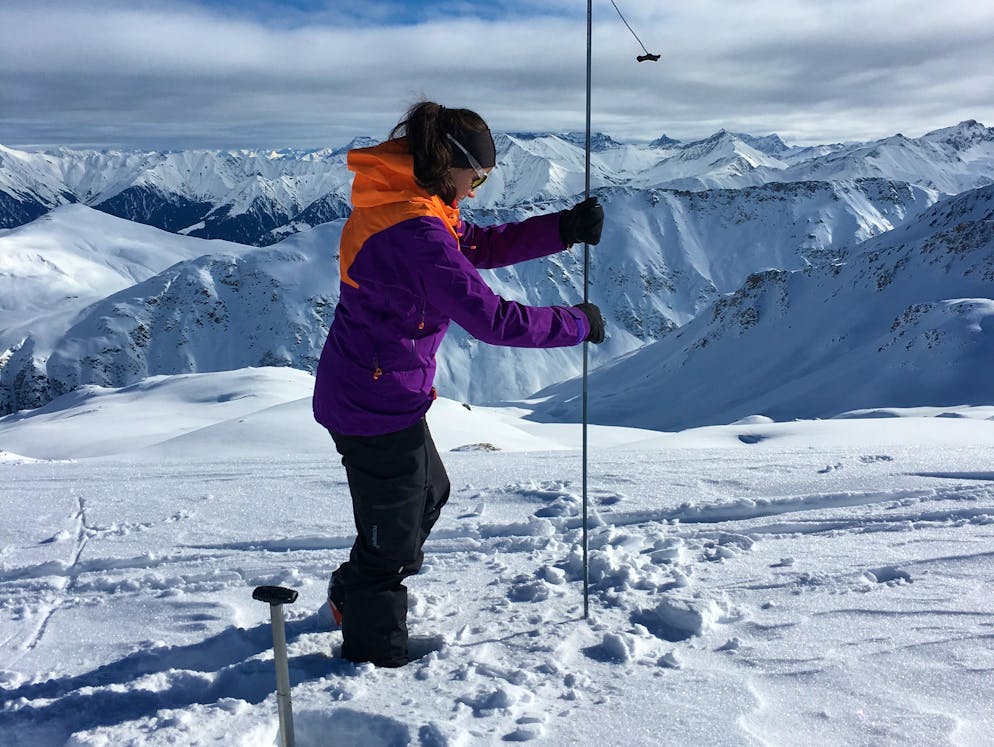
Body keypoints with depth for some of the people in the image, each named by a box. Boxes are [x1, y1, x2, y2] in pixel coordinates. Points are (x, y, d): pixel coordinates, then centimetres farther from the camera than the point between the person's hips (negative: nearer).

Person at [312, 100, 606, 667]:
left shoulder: (403, 202, 4)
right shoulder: (416, 231, -27)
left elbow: (481, 245, 12)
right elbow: (492, 319, -28)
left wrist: (564, 229, 1)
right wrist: (578, 323, -15)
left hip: (362, 390, 10)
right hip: (378, 403, -10)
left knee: (428, 493, 29)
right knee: (393, 530, 9)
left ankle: (354, 595, 51)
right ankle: (375, 651, 33)